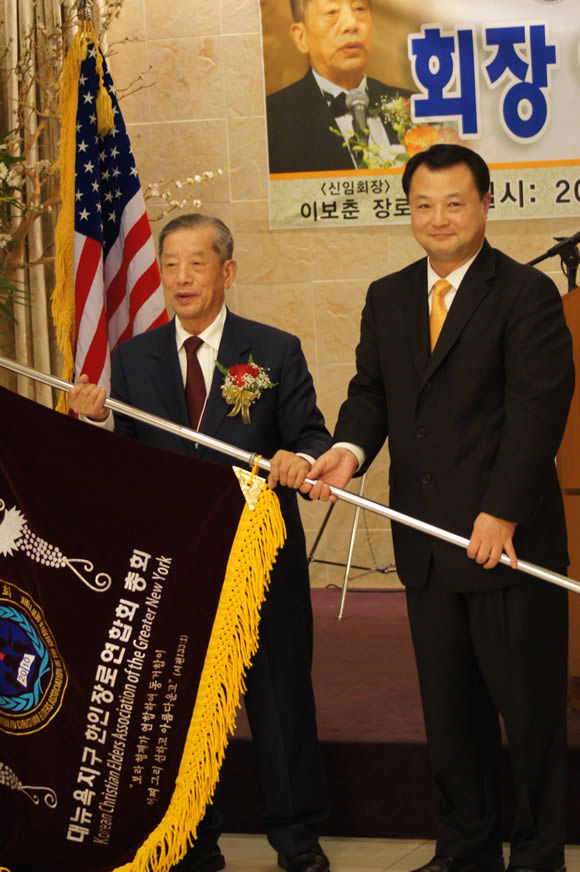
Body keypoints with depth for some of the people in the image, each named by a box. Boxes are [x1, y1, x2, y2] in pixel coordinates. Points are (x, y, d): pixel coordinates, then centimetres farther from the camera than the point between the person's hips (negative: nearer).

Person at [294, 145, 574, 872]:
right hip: (428, 540, 6)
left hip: (508, 537, -6)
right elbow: (371, 390, 14)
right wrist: (349, 448, -9)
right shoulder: (387, 299, 13)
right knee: (448, 709, 13)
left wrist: (500, 512, -21)